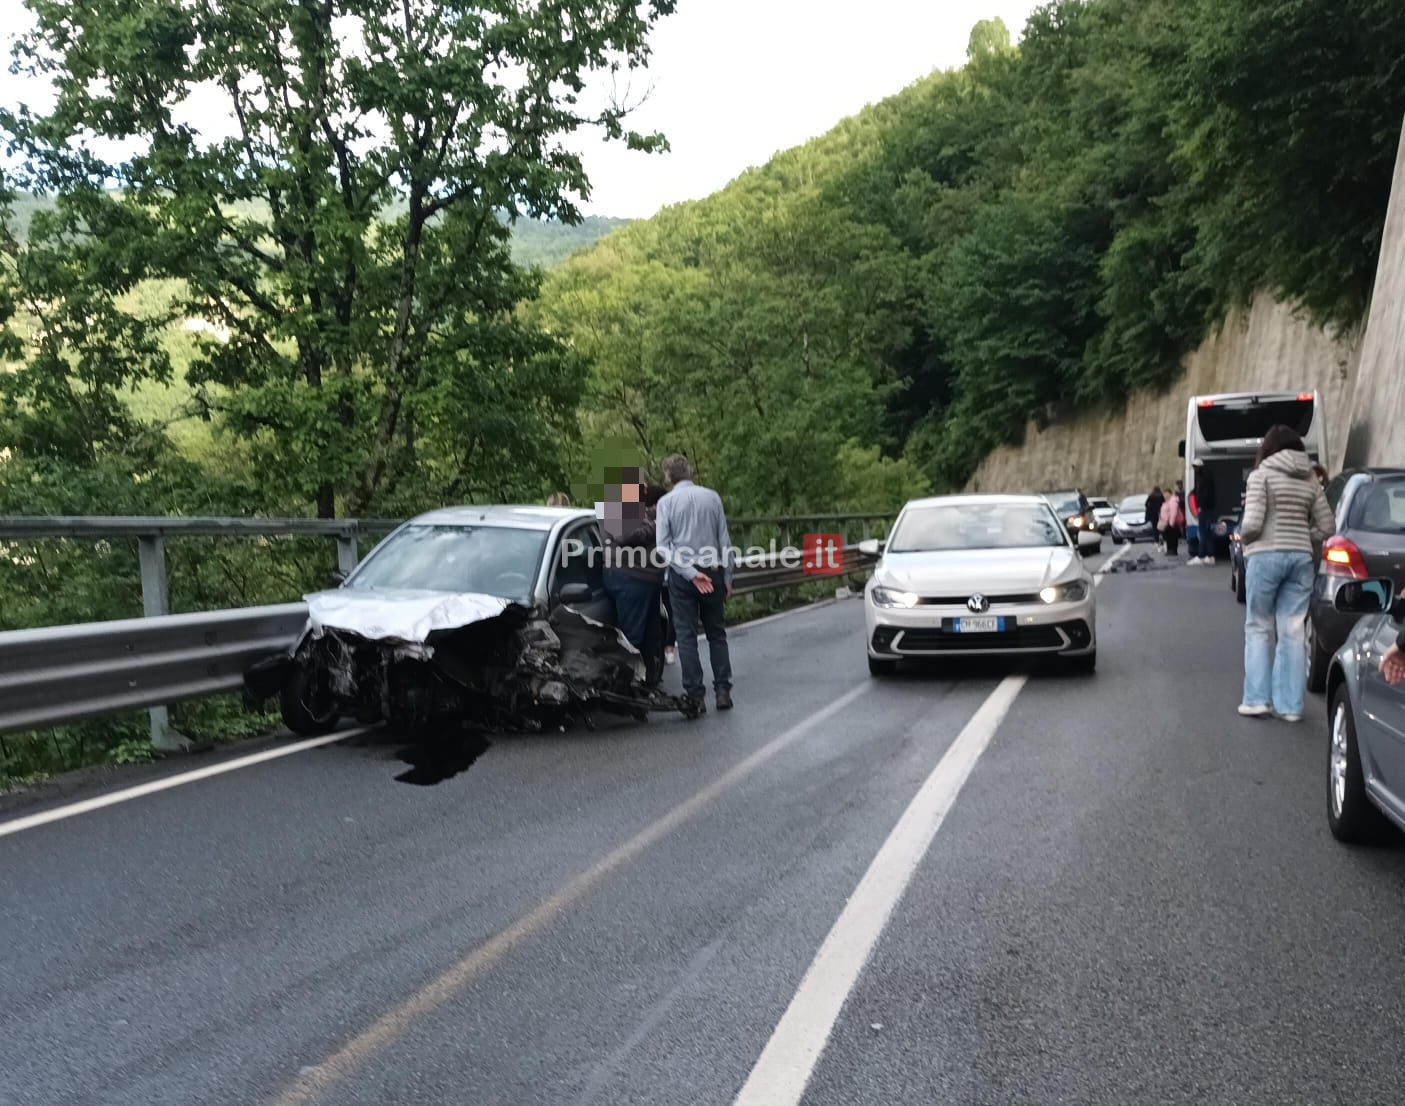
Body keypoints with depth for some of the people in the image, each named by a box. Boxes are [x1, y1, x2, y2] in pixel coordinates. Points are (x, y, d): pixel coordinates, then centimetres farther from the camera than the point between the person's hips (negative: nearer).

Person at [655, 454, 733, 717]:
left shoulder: (666, 502, -3)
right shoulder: (712, 497, 3)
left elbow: (663, 545, -11)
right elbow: (725, 540, 5)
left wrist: (690, 573, -12)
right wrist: (727, 577, 11)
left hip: (681, 576, -2)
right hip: (713, 571, 2)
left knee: (687, 635, 3)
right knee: (716, 633, 13)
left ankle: (694, 696, 2)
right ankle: (722, 690, 12)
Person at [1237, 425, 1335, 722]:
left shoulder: (1261, 474, -5)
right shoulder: (1311, 480, 10)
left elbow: (1252, 524, -14)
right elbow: (1327, 528, 10)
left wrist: (1244, 536, 7)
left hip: (1266, 555, -4)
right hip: (1301, 556, 4)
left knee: (1259, 627, 7)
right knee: (1293, 631, 6)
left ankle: (1257, 699, 6)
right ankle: (1290, 705, 8)